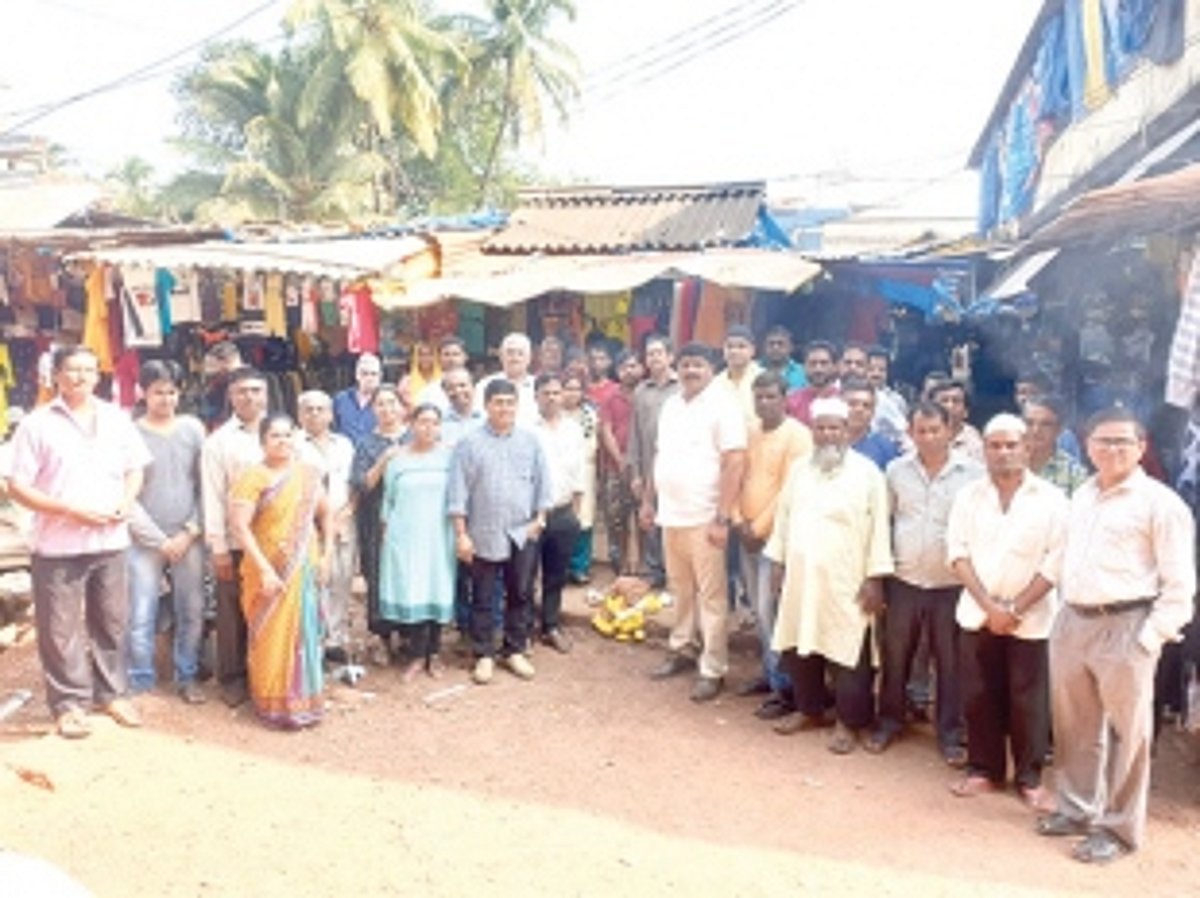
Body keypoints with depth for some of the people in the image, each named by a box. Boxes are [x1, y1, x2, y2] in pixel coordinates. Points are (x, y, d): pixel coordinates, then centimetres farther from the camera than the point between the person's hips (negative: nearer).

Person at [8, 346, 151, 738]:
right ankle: (68, 703, 14)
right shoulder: (36, 424, -5)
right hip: (58, 545, -3)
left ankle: (112, 692, 26)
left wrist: (127, 501, -5)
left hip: (110, 541, 4)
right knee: (60, 629, 2)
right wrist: (70, 509, -17)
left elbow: (135, 468, 15)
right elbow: (17, 485, -7)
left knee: (111, 622, 12)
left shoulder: (117, 420, 7)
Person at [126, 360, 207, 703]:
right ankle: (140, 683, 13)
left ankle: (187, 676, 22)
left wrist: (190, 532, -4)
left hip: (188, 539, 2)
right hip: (145, 541, -2)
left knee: (192, 612, 7)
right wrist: (160, 539, -6)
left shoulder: (193, 428, 4)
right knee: (141, 617, -1)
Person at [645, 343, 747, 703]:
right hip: (671, 515, 7)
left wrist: (722, 517, -20)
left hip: (704, 519, -7)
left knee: (711, 596, 0)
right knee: (681, 589, 18)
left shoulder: (722, 405, -11)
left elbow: (735, 462, -16)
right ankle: (682, 648, 33)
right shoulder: (670, 405, 11)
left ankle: (713, 669, 8)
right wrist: (649, 498, 16)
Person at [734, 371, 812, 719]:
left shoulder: (797, 435, -12)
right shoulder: (750, 432, 10)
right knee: (759, 611, 14)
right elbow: (737, 478, 13)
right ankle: (770, 674, 26)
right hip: (748, 535, 7)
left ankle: (785, 689, 1)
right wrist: (739, 521, 0)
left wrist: (760, 527, -13)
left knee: (770, 612, -7)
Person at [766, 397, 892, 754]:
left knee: (847, 655, 2)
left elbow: (878, 527, -8)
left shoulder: (866, 472, -7)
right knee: (799, 648, 13)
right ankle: (810, 709, 31)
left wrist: (875, 578, -11)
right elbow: (783, 517, 15)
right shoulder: (799, 470, 9)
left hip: (845, 583, -5)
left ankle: (848, 722, 16)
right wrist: (778, 562, 11)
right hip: (800, 578, 5)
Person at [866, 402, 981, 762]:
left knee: (950, 663, 8)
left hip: (952, 584, -2)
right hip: (904, 581, 2)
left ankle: (950, 734, 21)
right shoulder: (896, 470, 2)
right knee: (895, 657, 12)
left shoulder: (973, 473, -6)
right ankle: (889, 722, 28)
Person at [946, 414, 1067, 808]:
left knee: (1028, 701, 3)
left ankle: (1029, 776, 18)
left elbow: (1055, 562, -8)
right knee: (979, 697, 8)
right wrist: (989, 605, -11)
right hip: (978, 613, 3)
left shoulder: (1050, 498, -4)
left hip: (1031, 619, -2)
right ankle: (983, 769, 22)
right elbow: (958, 553, -1)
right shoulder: (968, 495, 4)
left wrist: (1015, 609, -12)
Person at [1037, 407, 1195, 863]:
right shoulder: (1081, 496, 13)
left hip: (1126, 627, -6)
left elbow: (1179, 584, -9)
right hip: (1072, 623, 6)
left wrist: (1150, 638, -14)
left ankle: (1119, 827, 20)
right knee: (1074, 728, 16)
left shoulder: (1160, 502, -8)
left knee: (1126, 733, 6)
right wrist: (1068, 614, 14)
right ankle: (1076, 809, 33)